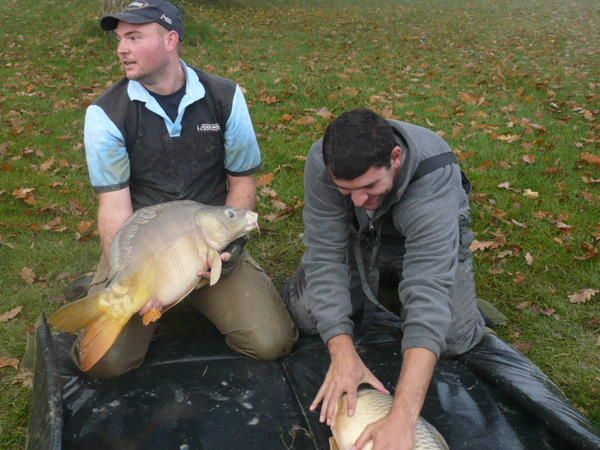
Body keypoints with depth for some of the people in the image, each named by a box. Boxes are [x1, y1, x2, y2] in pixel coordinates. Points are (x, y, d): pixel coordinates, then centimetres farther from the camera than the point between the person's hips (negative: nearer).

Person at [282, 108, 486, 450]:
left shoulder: (436, 179, -41)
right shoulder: (322, 164, -33)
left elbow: (429, 290, -49)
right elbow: (325, 258, -30)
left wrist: (403, 417, -55)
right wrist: (343, 353, -42)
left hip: (432, 237, -1)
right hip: (355, 234, 2)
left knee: (455, 339, -16)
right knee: (306, 315, -14)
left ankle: (396, 275, 14)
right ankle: (376, 277, 17)